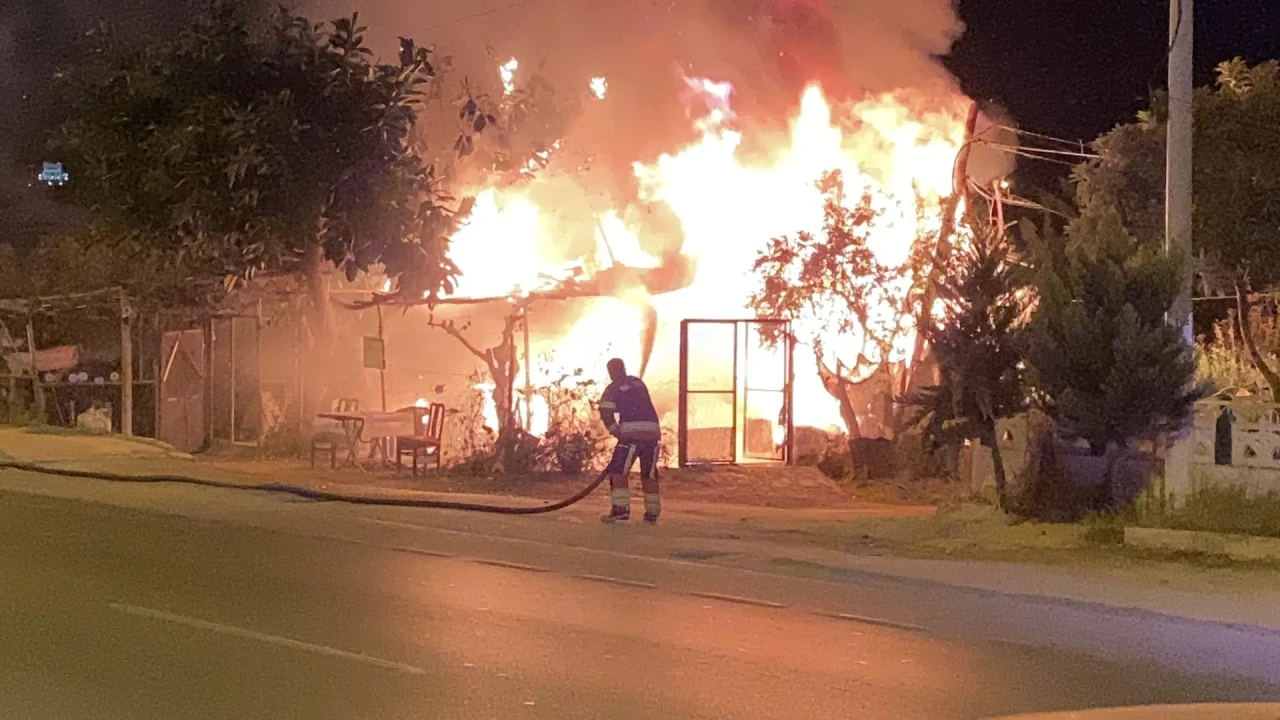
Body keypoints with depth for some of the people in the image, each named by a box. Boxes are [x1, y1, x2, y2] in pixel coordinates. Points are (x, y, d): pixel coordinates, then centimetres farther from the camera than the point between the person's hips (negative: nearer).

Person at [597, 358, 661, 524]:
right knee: (649, 474, 14)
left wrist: (617, 432, 3)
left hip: (632, 433, -5)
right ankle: (652, 513, 15)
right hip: (652, 431, 6)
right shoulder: (639, 383, 23)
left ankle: (621, 509, -15)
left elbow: (606, 413, -4)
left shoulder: (613, 389, 6)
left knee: (618, 471, -3)